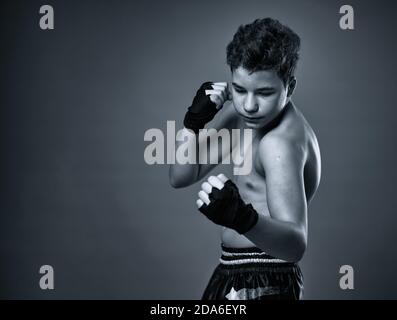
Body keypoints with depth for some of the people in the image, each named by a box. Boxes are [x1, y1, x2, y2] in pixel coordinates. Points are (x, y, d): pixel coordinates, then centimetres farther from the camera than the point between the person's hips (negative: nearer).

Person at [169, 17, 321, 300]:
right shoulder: (241, 114, 1)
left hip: (262, 285, -8)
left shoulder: (281, 141, -26)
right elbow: (181, 177, 3)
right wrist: (195, 122, -13)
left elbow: (297, 244, -37)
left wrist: (243, 218, -56)